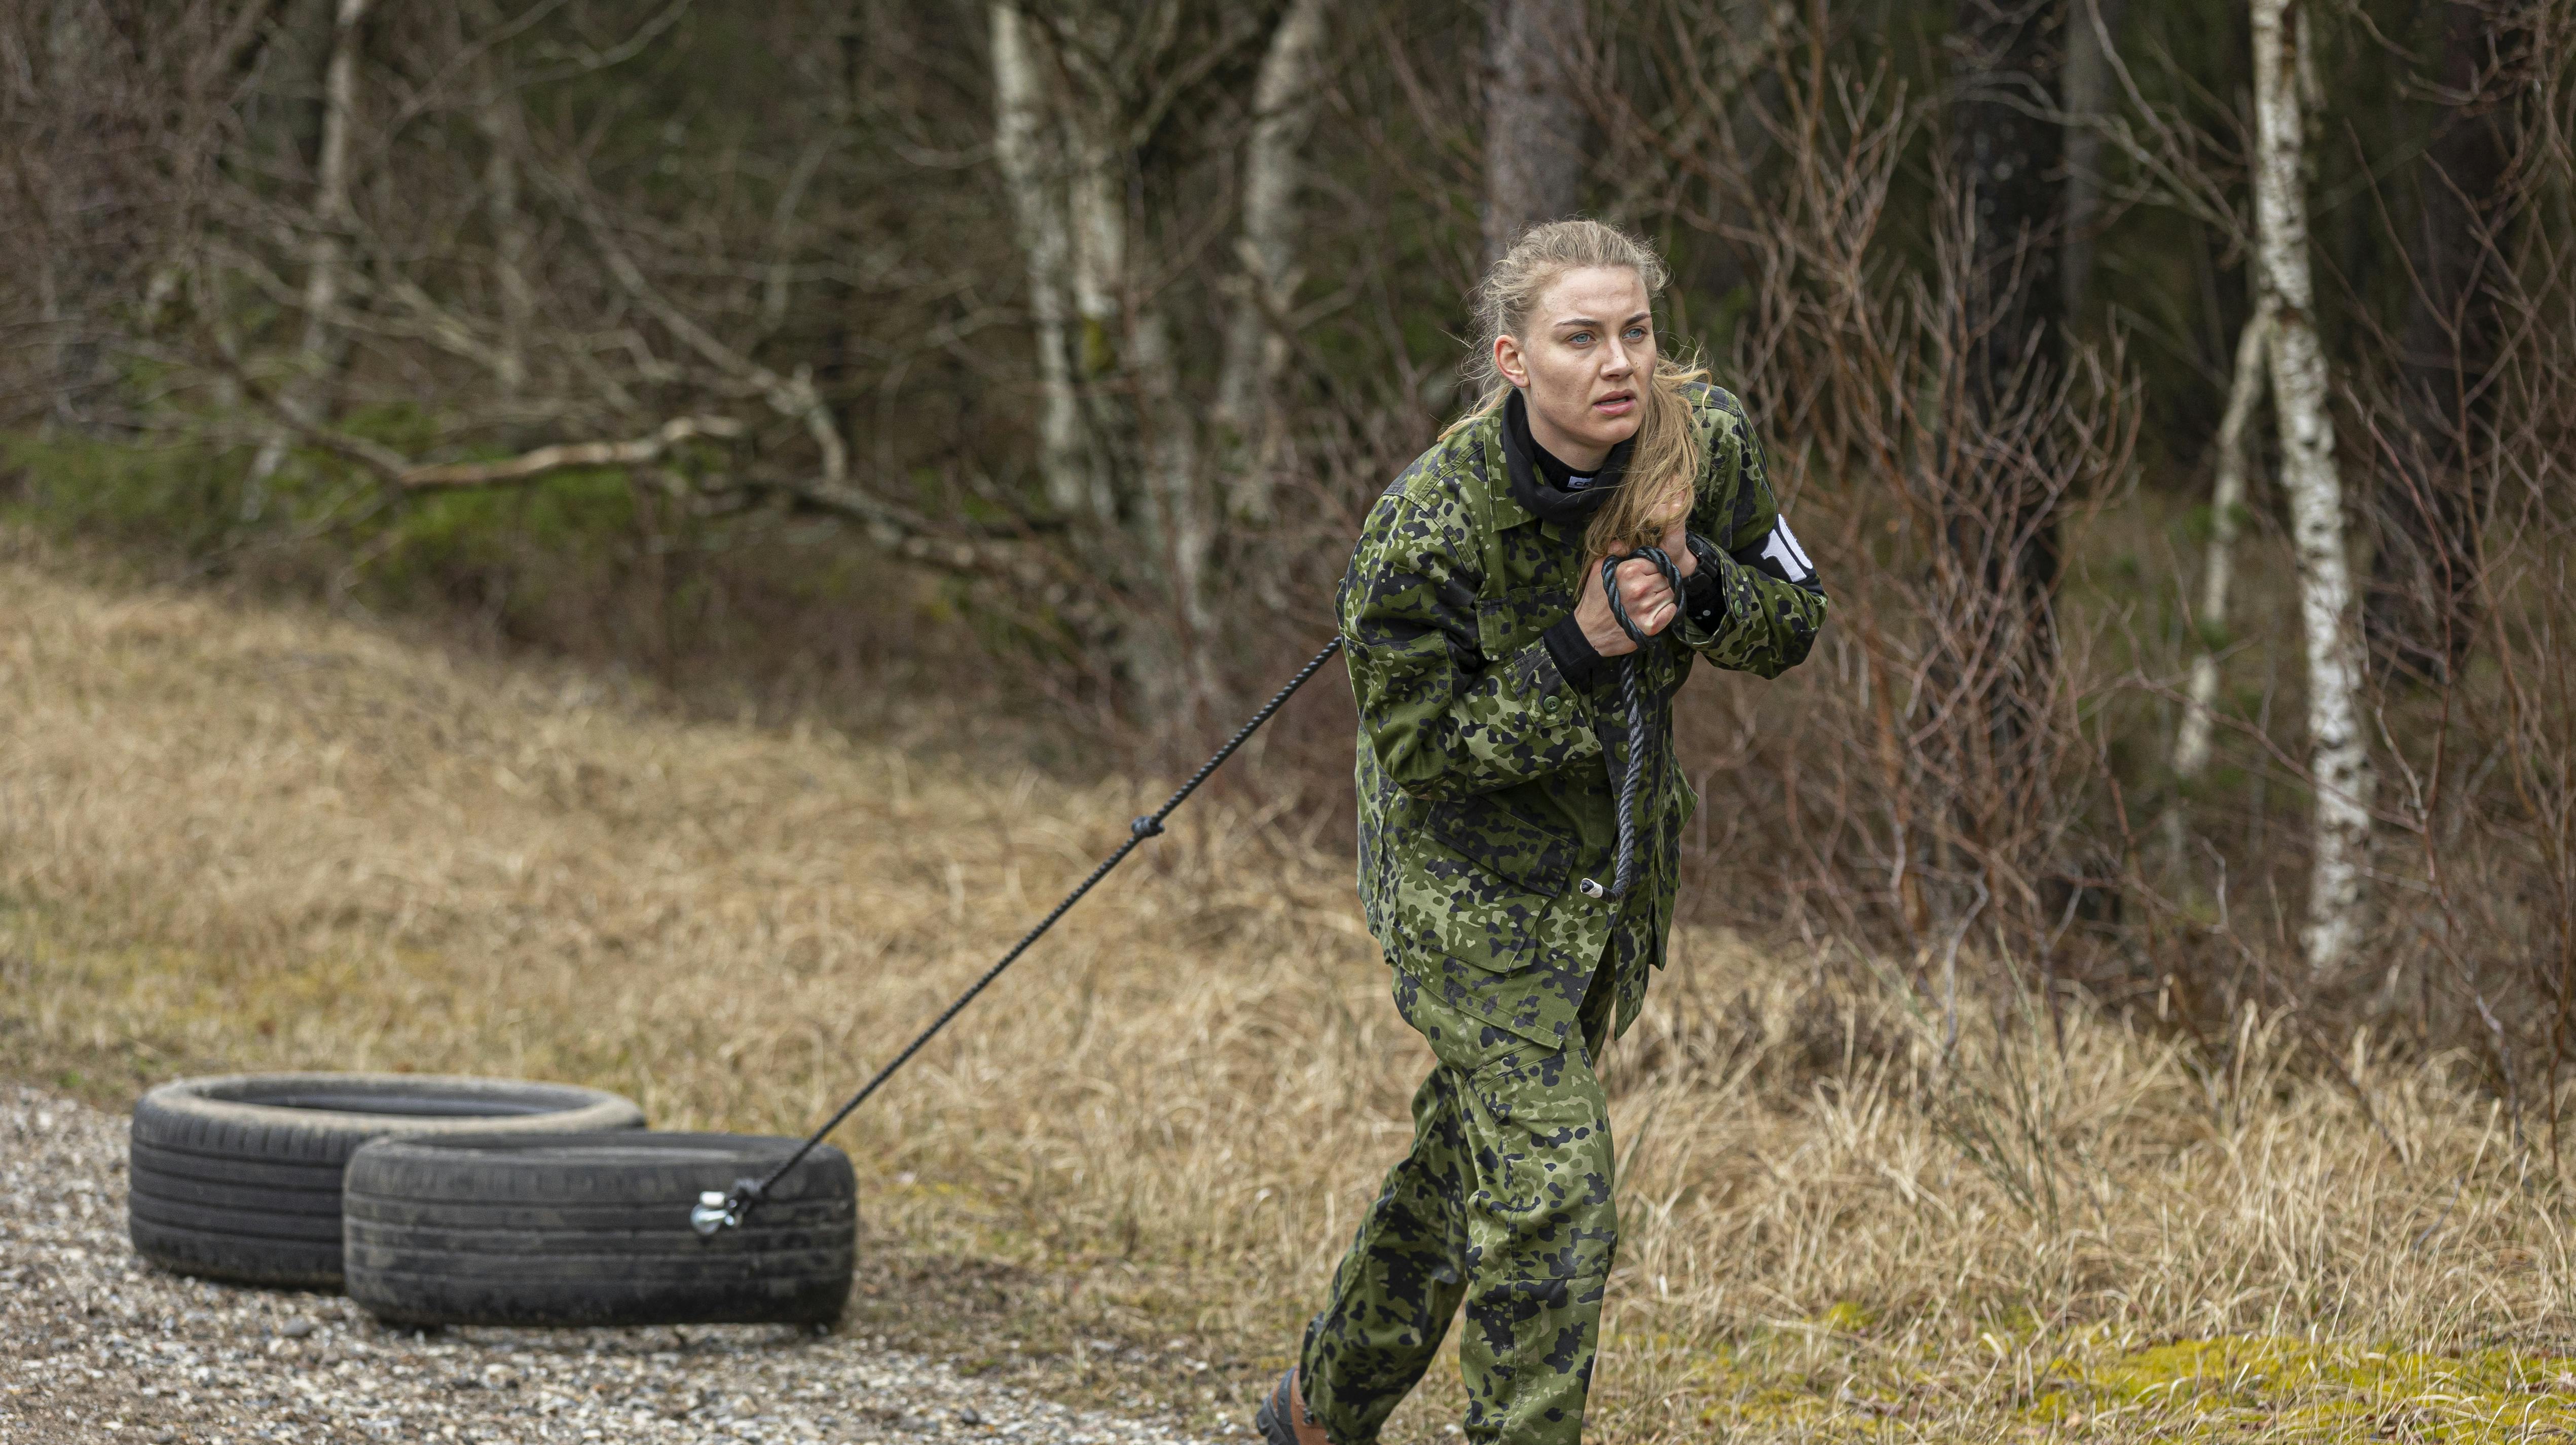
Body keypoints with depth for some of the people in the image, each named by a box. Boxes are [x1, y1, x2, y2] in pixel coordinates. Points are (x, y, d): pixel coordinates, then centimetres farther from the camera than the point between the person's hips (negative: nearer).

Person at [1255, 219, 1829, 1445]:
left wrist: (1695, 581, -22)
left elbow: (1792, 622, -1)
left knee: (1472, 1149, 20)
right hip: (1469, 872, -6)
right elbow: (1419, 740, -20)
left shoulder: (1706, 441, -13)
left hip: (1614, 861, 6)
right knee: (1547, 1180, -15)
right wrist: (1581, 649, -31)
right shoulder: (1428, 526, -28)